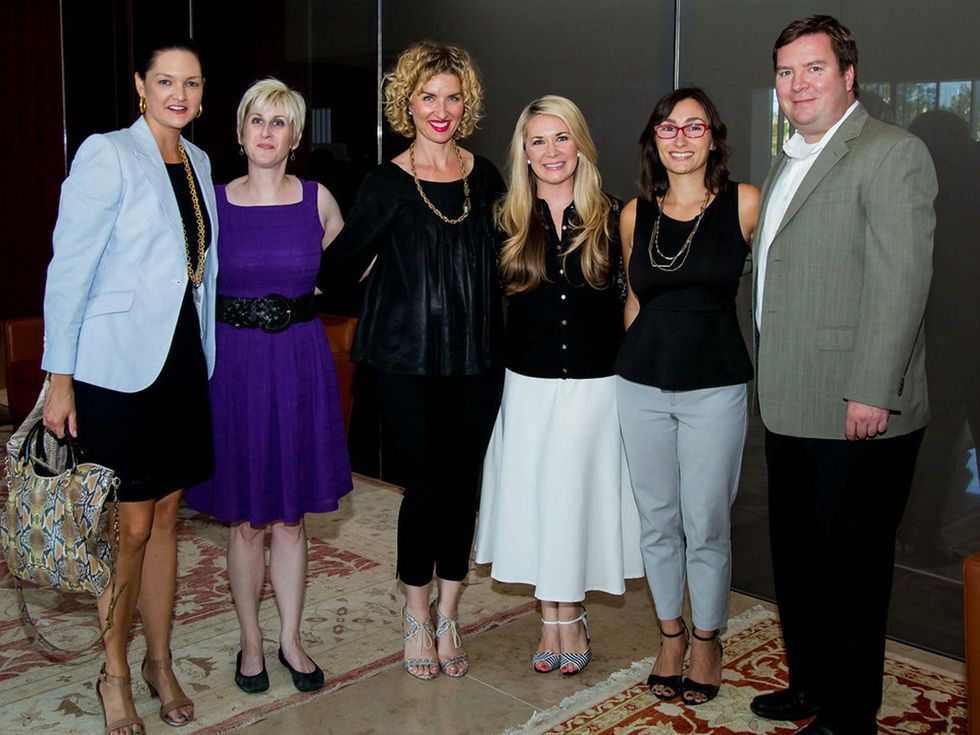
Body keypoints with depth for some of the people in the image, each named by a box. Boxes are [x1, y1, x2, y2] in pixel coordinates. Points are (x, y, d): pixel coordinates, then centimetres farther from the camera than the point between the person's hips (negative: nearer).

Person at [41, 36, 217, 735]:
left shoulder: (198, 161, 11)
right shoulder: (106, 154, -10)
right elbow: (69, 269, -11)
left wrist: (203, 355, 13)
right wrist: (59, 380, -13)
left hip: (182, 361, 6)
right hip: (117, 365, -6)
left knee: (166, 515, 13)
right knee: (131, 525, 1)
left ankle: (160, 662, 28)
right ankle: (114, 674, 21)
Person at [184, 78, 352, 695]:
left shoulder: (318, 200, 2)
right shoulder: (212, 202, -1)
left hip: (300, 363, 1)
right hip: (234, 362, -1)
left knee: (291, 516, 9)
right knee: (246, 519, 7)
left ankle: (291, 640, 25)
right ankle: (252, 642, 25)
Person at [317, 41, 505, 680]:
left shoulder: (484, 177, 7)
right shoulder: (388, 184, -3)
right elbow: (343, 263, -3)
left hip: (476, 358, 3)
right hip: (409, 360, -3)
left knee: (463, 483, 8)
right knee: (425, 483, 1)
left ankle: (448, 611, 25)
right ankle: (417, 611, 23)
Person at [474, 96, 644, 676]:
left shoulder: (611, 218, 0)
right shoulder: (508, 221, 3)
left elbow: (629, 302, 2)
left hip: (595, 385, -1)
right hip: (528, 386, 1)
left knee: (578, 497, 6)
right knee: (535, 500, 7)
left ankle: (569, 615, 23)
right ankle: (557, 619, 22)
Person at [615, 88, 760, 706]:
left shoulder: (745, 203, -5)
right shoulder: (635, 214, 5)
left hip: (716, 386, -3)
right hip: (643, 383, 3)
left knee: (706, 527, 3)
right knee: (658, 522, 12)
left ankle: (707, 640, 25)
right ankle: (671, 634, 31)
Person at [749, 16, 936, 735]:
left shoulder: (891, 153, -10)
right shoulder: (788, 163, 18)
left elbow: (900, 280, -18)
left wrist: (871, 394, -22)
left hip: (856, 415, -8)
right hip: (792, 408, 9)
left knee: (850, 567, 4)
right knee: (797, 559, 18)